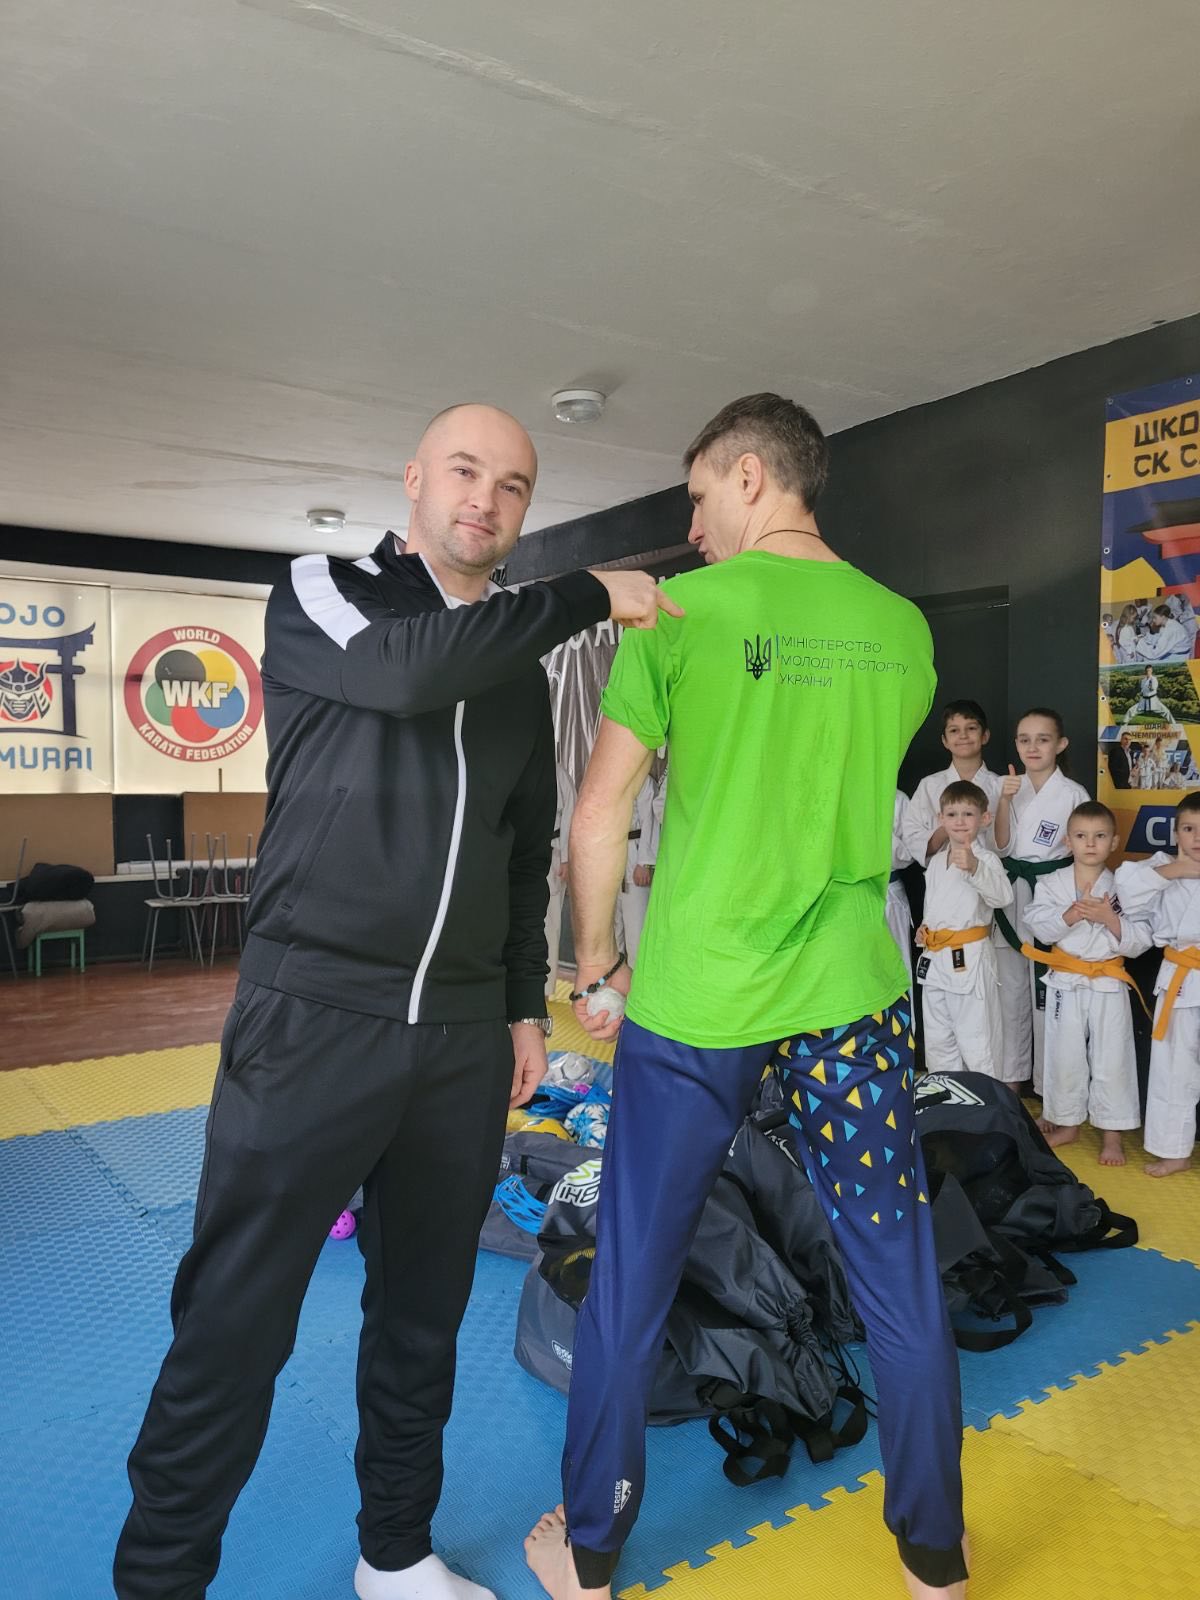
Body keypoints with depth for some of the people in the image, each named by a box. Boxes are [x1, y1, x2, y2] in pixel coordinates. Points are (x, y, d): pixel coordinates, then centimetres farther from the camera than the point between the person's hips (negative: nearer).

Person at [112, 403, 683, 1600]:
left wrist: (524, 1007, 15)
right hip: (311, 1017, -4)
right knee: (234, 1324, 1)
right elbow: (408, 668, -23)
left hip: (463, 1036, 5)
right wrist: (593, 596, -15)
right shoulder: (317, 596, 0)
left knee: (424, 1314, 15)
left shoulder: (521, 672, 13)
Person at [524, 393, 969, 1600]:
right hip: (853, 995, 4)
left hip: (694, 999, -3)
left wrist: (594, 968, 6)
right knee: (901, 1283, 16)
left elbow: (599, 813, -5)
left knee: (630, 1281, 13)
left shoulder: (683, 612, -7)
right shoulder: (901, 627, 4)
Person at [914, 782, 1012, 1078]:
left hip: (970, 959, -8)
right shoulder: (936, 862, 12)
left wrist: (974, 868, -46)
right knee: (937, 1039, 18)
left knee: (976, 1041, -2)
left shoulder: (986, 859, -11)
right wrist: (924, 928, 8)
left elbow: (1003, 895, -31)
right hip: (935, 959, 8)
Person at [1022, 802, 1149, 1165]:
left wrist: (1109, 918, -21)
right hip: (1065, 983, 1)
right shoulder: (1051, 884, -1)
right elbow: (1039, 926, -12)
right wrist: (1072, 914, -25)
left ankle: (1112, 1133, 19)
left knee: (1112, 1058, 5)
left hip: (1109, 985, 0)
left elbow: (1139, 941, -7)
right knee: (1065, 1056, 10)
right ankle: (1067, 1124, 28)